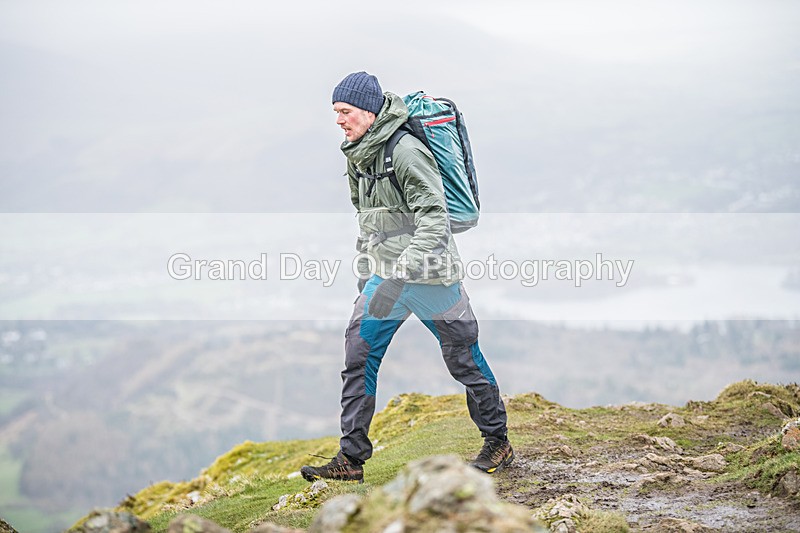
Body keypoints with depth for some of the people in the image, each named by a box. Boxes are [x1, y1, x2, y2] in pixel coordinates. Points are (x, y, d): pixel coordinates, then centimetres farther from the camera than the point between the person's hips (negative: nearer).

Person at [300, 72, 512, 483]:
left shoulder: (405, 151, -21)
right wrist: (368, 271, 21)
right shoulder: (358, 155, 7)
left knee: (463, 358, 6)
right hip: (385, 274, 8)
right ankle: (350, 460, 2)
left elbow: (433, 220, -26)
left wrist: (399, 277, -33)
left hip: (429, 273, -8)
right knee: (358, 357, -1)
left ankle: (497, 443, 24)